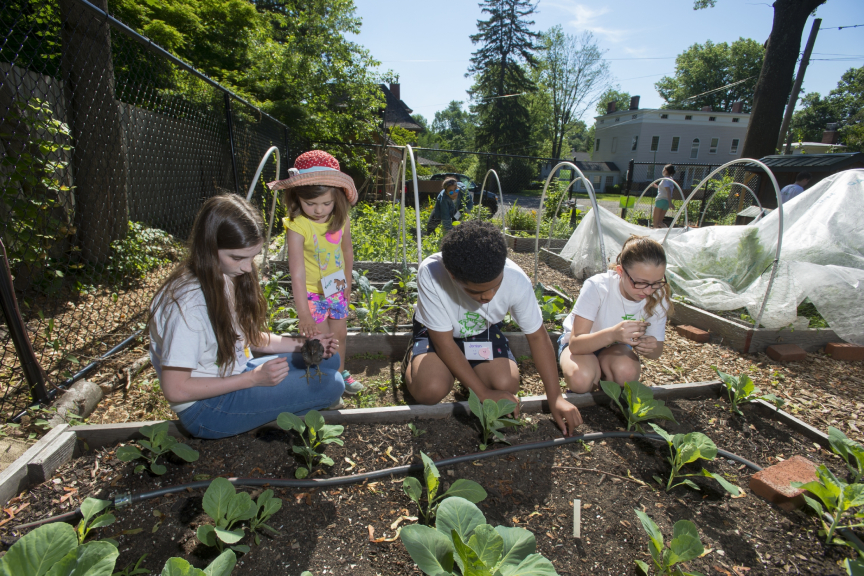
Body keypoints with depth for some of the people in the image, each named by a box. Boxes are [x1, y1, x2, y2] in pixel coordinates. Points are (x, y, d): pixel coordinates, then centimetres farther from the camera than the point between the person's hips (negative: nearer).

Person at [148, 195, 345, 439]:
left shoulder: (229, 277, -1)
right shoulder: (189, 301, -27)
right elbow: (174, 389, -24)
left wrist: (303, 345, -4)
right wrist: (253, 378, -23)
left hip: (234, 374, 8)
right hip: (206, 410, -8)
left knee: (328, 360, 8)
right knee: (329, 385, -19)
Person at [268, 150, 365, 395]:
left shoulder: (341, 220, -11)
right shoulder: (297, 226, -25)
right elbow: (297, 273, -27)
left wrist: (347, 282, 15)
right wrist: (303, 314, -28)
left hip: (337, 289, 5)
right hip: (311, 292, -4)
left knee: (340, 334, 18)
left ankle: (340, 372, 41)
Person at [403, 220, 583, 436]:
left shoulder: (516, 280, -31)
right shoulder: (430, 273, -37)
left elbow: (538, 337, -15)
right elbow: (444, 342, -27)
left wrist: (556, 398, -18)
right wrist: (483, 392, -26)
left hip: (484, 330, 2)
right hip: (436, 332, -2)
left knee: (507, 386, -20)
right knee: (430, 390, -27)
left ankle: (465, 369, 13)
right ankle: (413, 359, 9)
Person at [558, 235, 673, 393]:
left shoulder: (659, 298, -19)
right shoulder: (597, 287, -31)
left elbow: (657, 352, -7)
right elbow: (575, 344, -33)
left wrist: (651, 348, -33)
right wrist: (612, 334, -52)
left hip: (616, 346, 3)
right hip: (583, 343, -3)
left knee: (627, 371, -32)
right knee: (581, 378, -35)